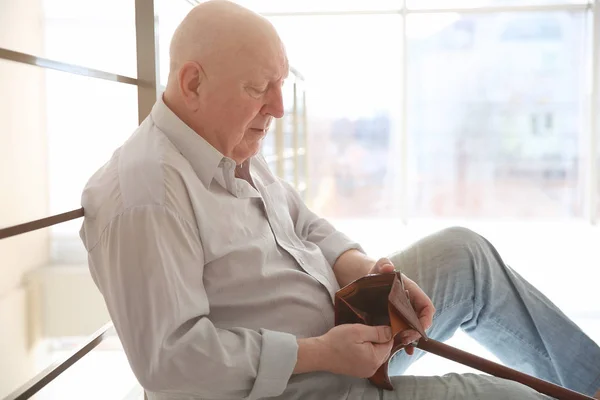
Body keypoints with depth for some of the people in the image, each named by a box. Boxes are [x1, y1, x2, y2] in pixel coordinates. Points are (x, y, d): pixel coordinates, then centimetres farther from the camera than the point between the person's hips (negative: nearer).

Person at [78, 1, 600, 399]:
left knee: (464, 252, 10)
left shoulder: (235, 150, 4)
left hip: (334, 339, 9)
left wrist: (366, 273, -10)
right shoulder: (143, 189, -26)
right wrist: (320, 354, -26)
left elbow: (308, 228, 11)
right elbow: (167, 356, -28)